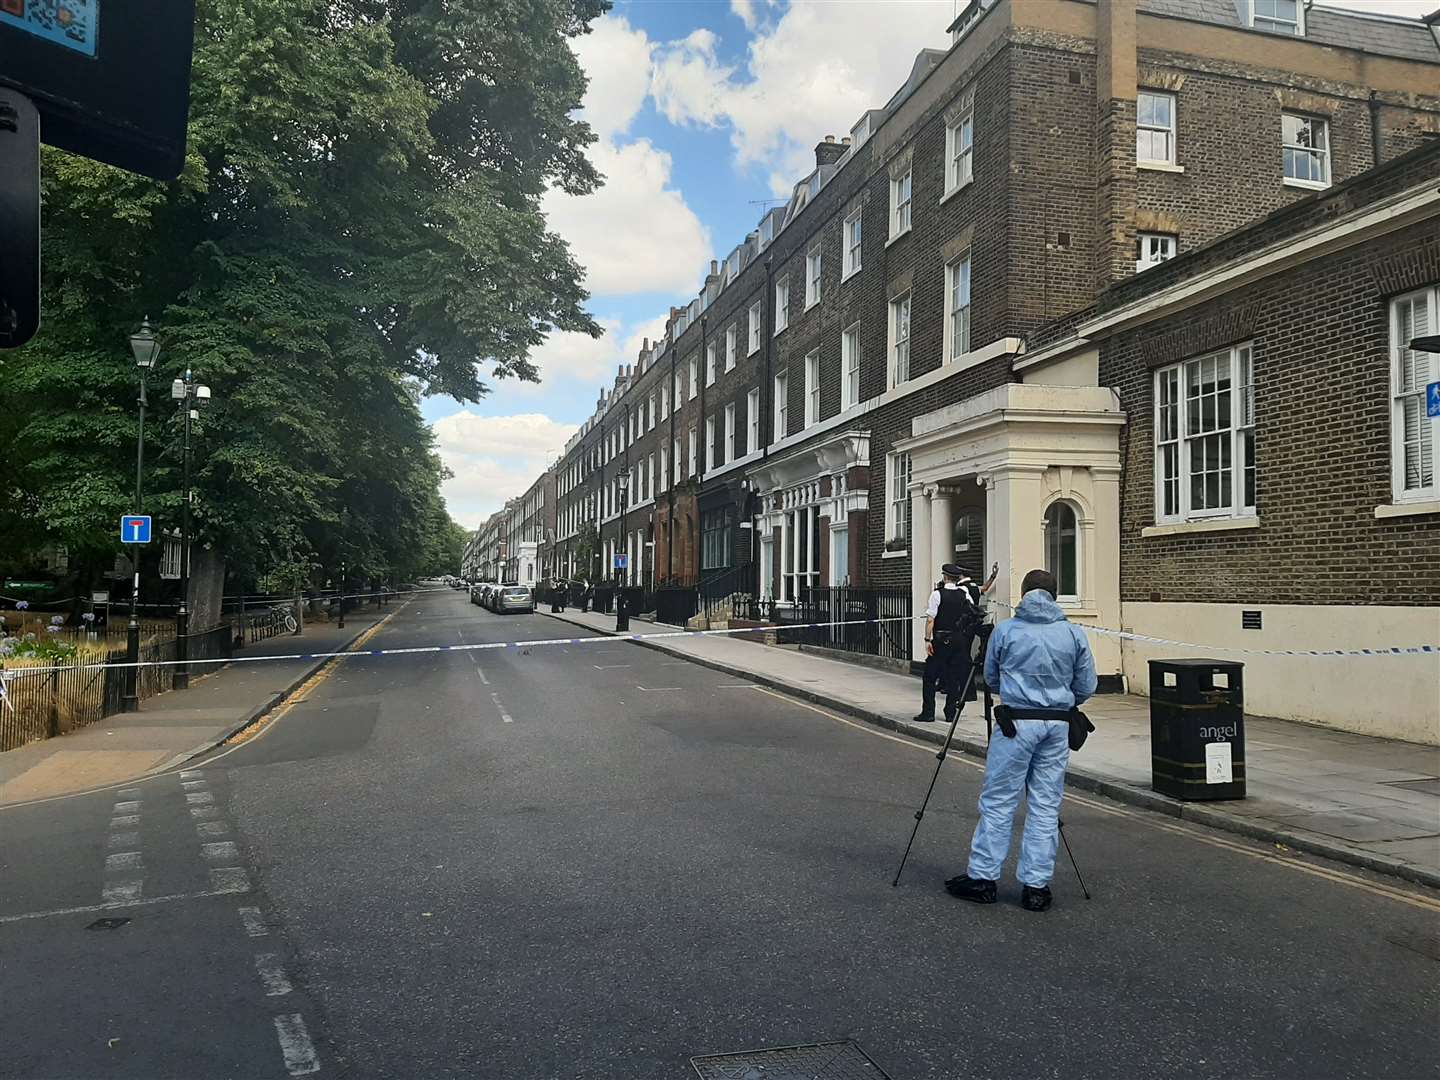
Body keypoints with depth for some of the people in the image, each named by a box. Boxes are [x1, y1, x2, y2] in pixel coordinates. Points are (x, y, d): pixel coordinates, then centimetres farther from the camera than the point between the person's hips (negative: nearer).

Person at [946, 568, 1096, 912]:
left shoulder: (1005, 630, -2)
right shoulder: (1074, 633, 3)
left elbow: (990, 678, 10)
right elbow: (1086, 686, 6)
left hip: (1017, 722, -2)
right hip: (1058, 725, 3)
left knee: (998, 802, 4)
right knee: (1046, 806, 8)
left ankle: (983, 877, 9)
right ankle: (1036, 886, 11)